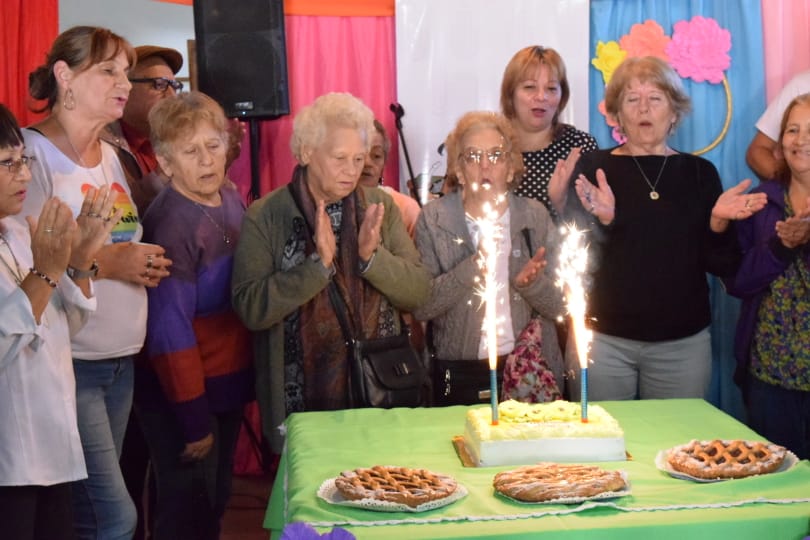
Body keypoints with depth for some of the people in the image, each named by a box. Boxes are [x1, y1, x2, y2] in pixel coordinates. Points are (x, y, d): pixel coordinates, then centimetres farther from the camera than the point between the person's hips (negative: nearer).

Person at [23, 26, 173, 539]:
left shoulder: (111, 156, 14)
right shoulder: (33, 154, -10)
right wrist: (105, 263, -20)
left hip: (121, 359, 8)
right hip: (67, 361, -7)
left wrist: (145, 262, 8)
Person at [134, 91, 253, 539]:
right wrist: (194, 420, -18)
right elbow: (170, 331, -21)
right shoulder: (172, 223, -21)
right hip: (183, 399, -7)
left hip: (227, 384, 7)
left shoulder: (231, 200, 1)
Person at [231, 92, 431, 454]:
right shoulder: (265, 217, -6)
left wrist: (372, 256, -18)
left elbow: (418, 292, -1)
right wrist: (319, 263, -24)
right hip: (302, 400, -3)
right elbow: (250, 309, -16)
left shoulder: (380, 207, 3)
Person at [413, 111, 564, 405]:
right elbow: (421, 307, -13)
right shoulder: (433, 218, -4)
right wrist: (475, 264, -25)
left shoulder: (534, 214, 0)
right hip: (460, 373, -1)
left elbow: (560, 307, 0)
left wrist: (530, 282, -20)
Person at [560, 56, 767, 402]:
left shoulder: (699, 172, 6)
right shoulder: (593, 167, 0)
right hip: (602, 339, -2)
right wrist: (601, 220, -22)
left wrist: (719, 222, -13)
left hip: (683, 342, 2)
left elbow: (723, 266, 4)